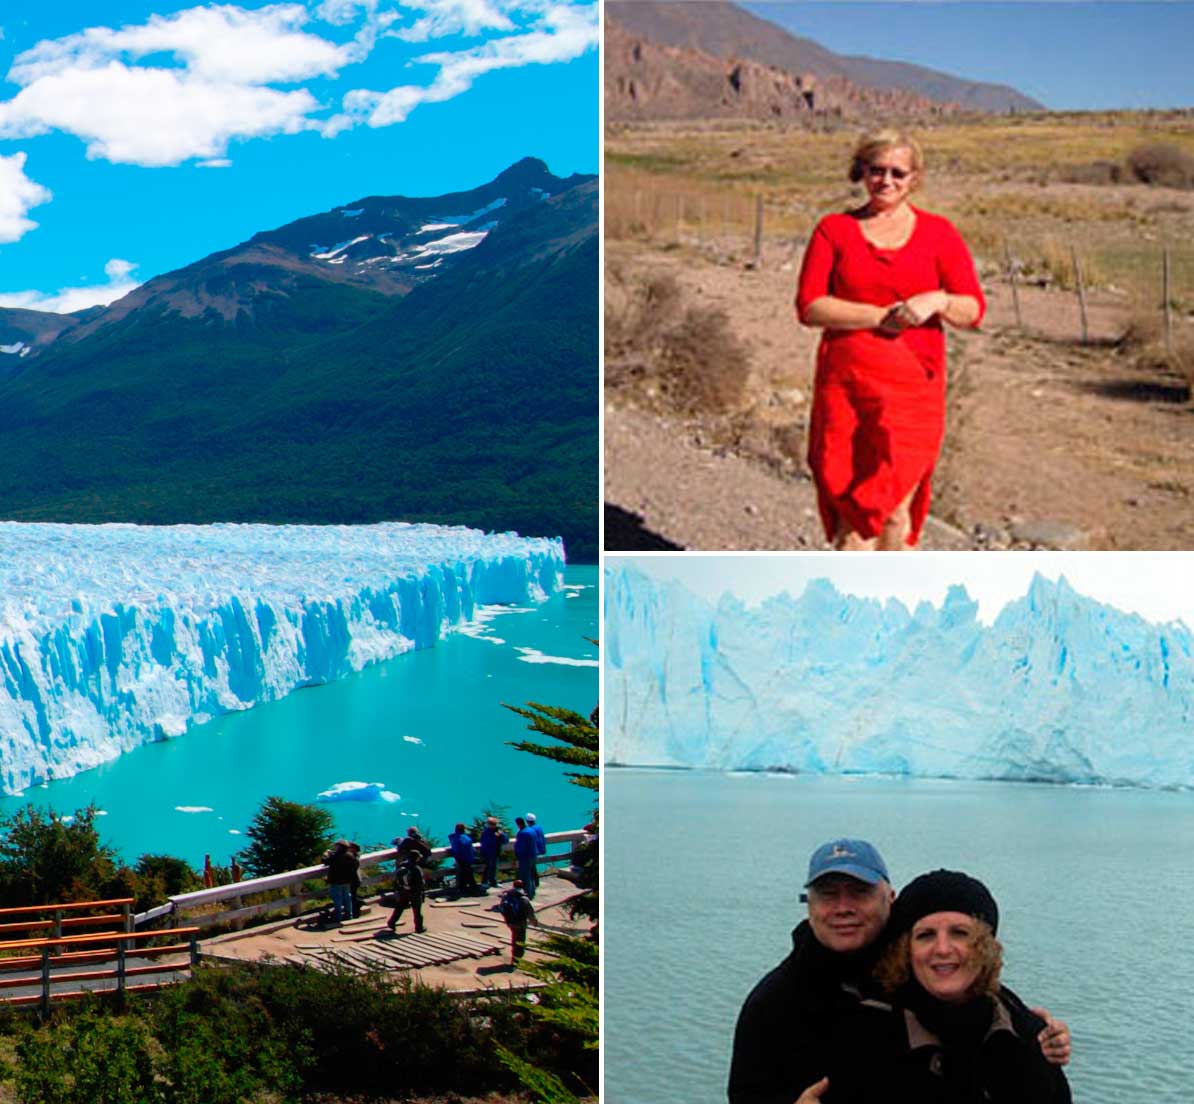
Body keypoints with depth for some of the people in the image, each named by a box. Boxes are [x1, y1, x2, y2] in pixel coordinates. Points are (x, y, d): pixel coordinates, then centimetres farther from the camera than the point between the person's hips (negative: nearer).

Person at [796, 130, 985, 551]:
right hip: (845, 380, 0)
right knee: (851, 507, -3)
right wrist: (880, 316, -10)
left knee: (895, 509, -4)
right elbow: (809, 305, -2)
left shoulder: (939, 233, 9)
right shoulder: (834, 230, 8)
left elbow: (974, 309, 7)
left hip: (912, 387, 0)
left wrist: (939, 301, -15)